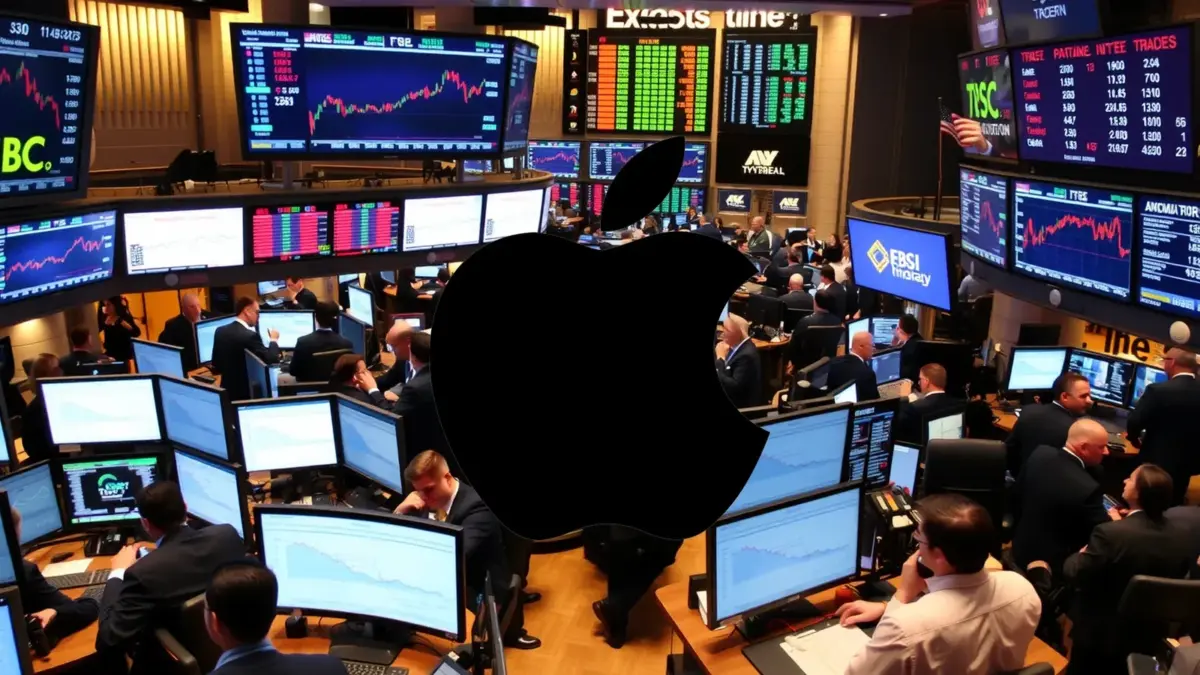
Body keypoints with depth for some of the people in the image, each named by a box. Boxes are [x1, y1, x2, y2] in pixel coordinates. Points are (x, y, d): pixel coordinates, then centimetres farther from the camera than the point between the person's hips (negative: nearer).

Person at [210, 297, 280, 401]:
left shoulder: (220, 331, 3)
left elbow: (216, 366, 11)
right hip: (248, 393, -8)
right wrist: (274, 340, -3)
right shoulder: (251, 336, -21)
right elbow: (271, 360, -19)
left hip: (227, 390, 8)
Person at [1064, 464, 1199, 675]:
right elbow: (1175, 580, 5)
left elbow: (1076, 575, -21)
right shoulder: (1182, 537, -13)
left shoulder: (1109, 533, -31)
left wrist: (1080, 556, 3)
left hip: (1099, 635, -5)